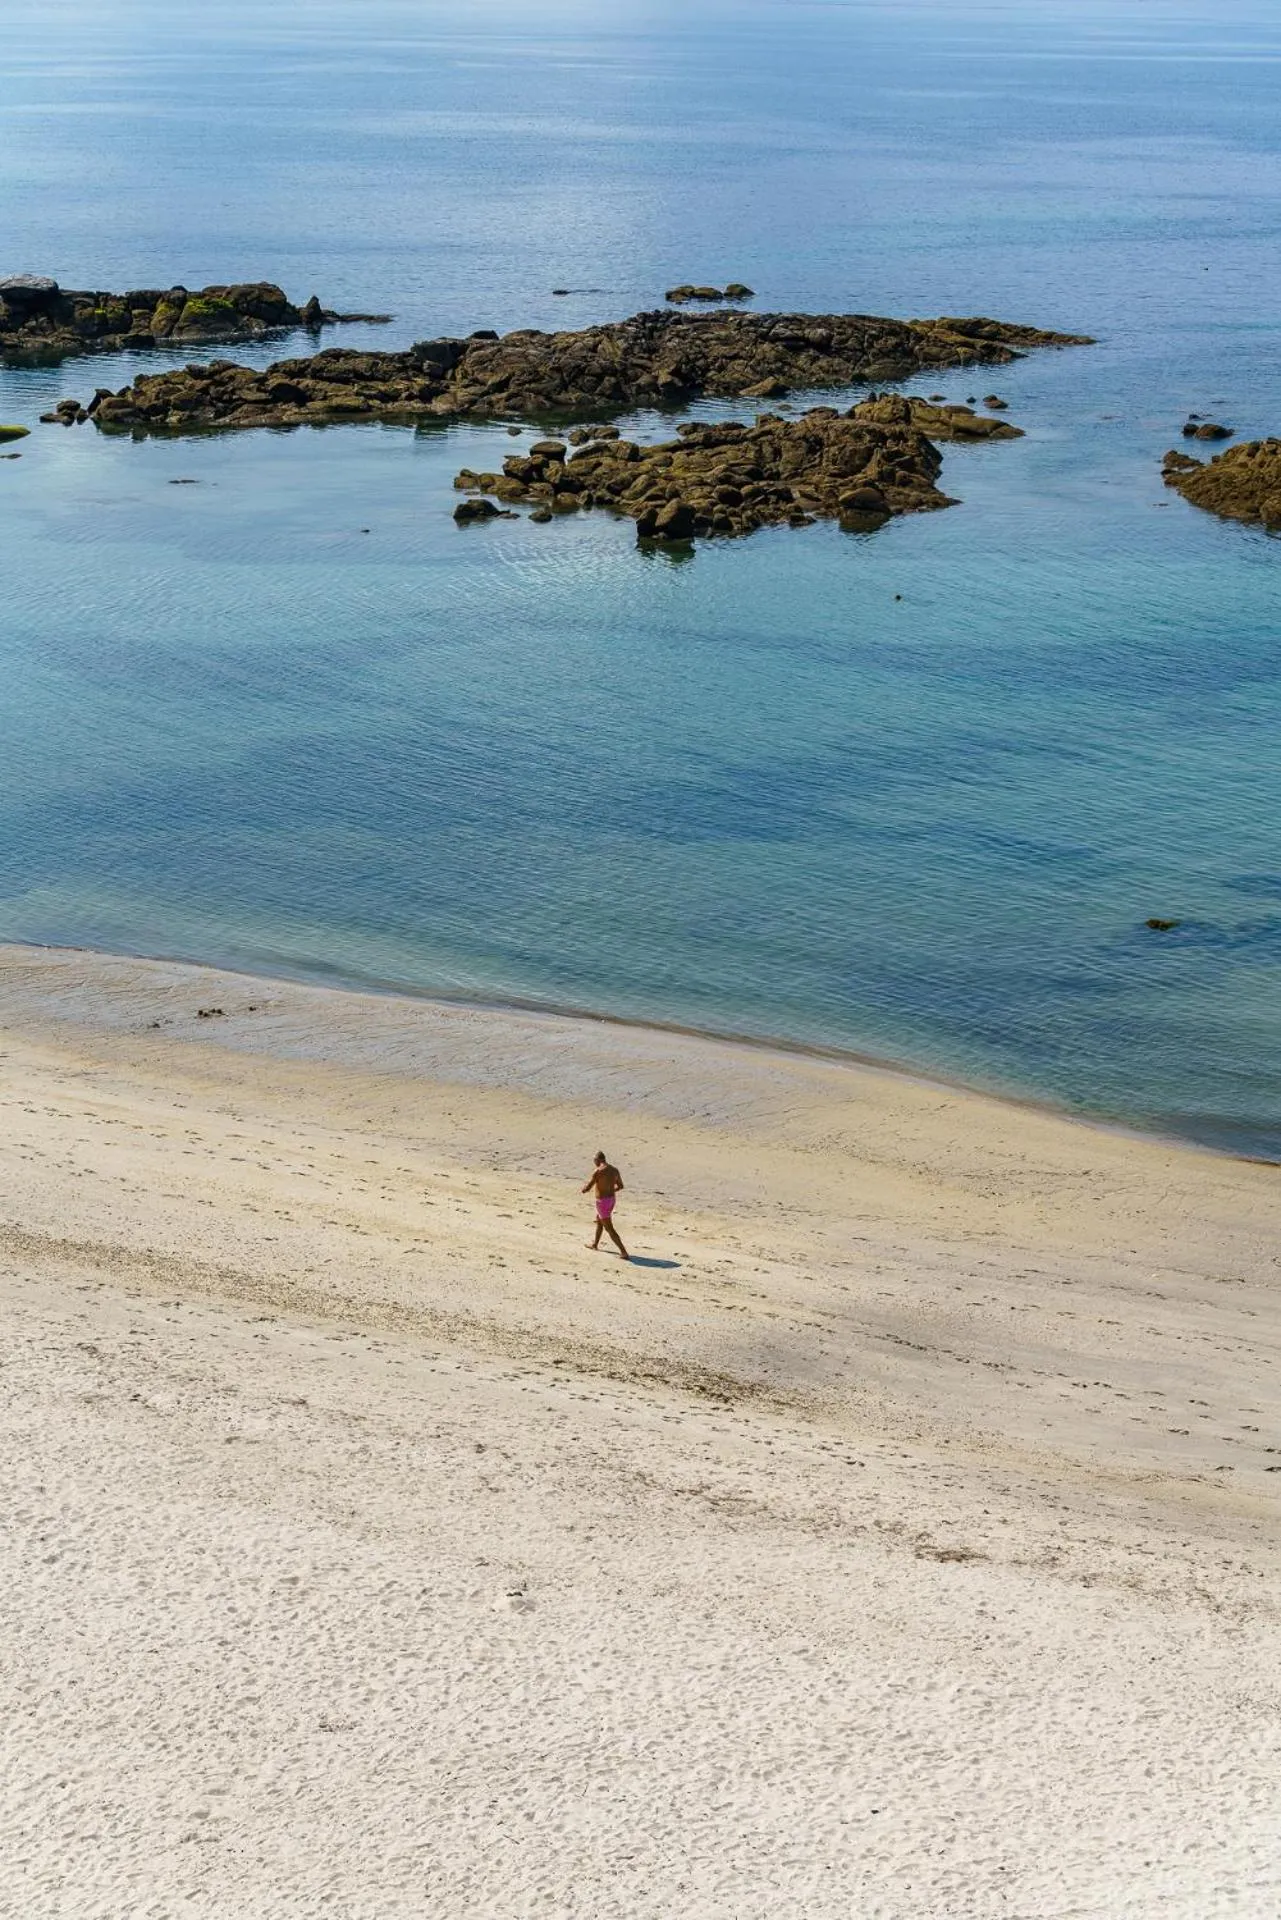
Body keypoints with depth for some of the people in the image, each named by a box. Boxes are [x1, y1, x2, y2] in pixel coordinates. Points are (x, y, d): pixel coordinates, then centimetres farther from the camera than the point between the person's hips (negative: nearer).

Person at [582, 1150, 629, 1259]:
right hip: (611, 1200, 8)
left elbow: (586, 1189, -20)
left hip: (602, 1202, -8)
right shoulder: (614, 1170, 2)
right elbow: (620, 1186, 17)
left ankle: (624, 1253, -7)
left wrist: (584, 1184, 4)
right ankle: (595, 1244, 51)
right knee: (599, 1221, 31)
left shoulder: (597, 1171, -21)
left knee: (609, 1228, -2)